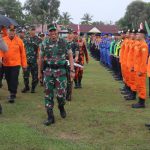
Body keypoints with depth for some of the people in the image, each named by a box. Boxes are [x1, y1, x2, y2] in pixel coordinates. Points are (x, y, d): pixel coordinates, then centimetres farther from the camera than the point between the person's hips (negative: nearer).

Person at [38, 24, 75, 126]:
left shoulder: (64, 43, 0)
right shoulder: (45, 44, 4)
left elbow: (70, 56, 3)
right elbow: (41, 58, 12)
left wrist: (72, 70, -4)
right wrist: (40, 72, 14)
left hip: (61, 71, -2)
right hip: (48, 71, 2)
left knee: (61, 94, -4)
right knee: (48, 94, 2)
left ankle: (61, 107, 29)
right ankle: (50, 117, 10)